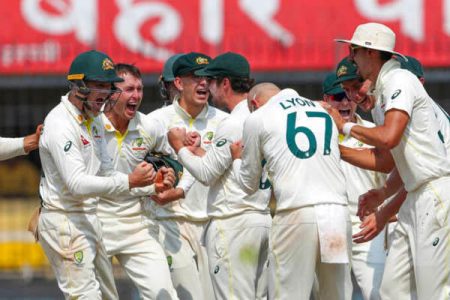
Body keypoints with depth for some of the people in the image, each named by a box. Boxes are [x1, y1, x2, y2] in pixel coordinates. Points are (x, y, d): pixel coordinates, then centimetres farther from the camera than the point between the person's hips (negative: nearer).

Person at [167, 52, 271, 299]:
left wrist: (180, 147, 2)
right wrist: (194, 149, 21)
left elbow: (206, 174, -12)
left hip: (232, 224, -9)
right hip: (263, 220, 9)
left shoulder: (233, 124, -15)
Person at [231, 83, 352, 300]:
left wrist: (237, 158, 37)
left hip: (296, 215, -4)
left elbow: (249, 185, 16)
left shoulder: (257, 119, 9)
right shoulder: (323, 111, 21)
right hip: (338, 214, 4)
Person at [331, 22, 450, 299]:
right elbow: (383, 160, 20)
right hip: (415, 199, 10)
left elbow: (389, 137, -25)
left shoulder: (400, 80, -10)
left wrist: (345, 125, -9)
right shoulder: (380, 95, 18)